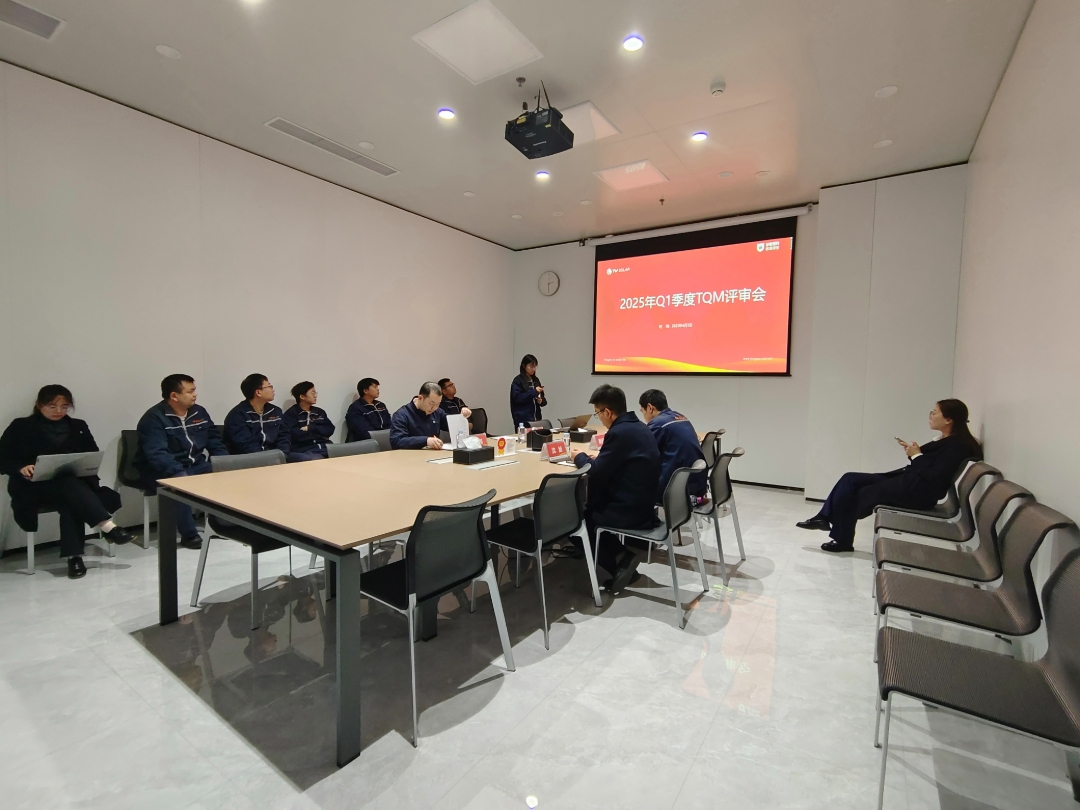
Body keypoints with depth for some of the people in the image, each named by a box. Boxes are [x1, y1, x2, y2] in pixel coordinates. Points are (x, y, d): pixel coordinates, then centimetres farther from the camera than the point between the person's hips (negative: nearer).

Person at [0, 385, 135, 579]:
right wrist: (21, 468, -19)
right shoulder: (21, 427, 9)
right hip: (35, 486, -2)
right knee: (70, 486, -36)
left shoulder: (78, 427, 16)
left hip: (75, 482, 3)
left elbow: (94, 456, 10)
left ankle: (74, 556, -36)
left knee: (71, 502, -34)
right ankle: (109, 527, -46)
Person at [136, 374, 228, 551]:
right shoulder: (154, 418, -15)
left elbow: (215, 441, 10)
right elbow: (157, 454, -26)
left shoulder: (199, 412, 5)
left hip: (196, 465, 6)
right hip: (165, 471, -5)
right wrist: (178, 473, -40)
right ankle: (189, 534, -21)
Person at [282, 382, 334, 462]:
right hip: (304, 450, -5)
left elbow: (329, 430, 9)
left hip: (324, 447, 5)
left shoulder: (320, 412, 21)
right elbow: (296, 435, -9)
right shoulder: (290, 414, 4)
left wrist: (310, 428, -3)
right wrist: (320, 433, 1)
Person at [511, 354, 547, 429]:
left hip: (536, 418, 6)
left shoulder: (536, 380, 13)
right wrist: (534, 392, -19)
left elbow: (543, 399, 18)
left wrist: (541, 401, -5)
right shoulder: (518, 381, -4)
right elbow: (517, 398, -15)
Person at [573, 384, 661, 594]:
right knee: (589, 504, 23)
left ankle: (617, 565, 8)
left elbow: (596, 473, -19)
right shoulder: (640, 427, 7)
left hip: (628, 511, -9)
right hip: (643, 505, 9)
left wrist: (580, 457, -1)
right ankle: (624, 555, 18)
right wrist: (598, 457, 12)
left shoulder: (619, 432, -22)